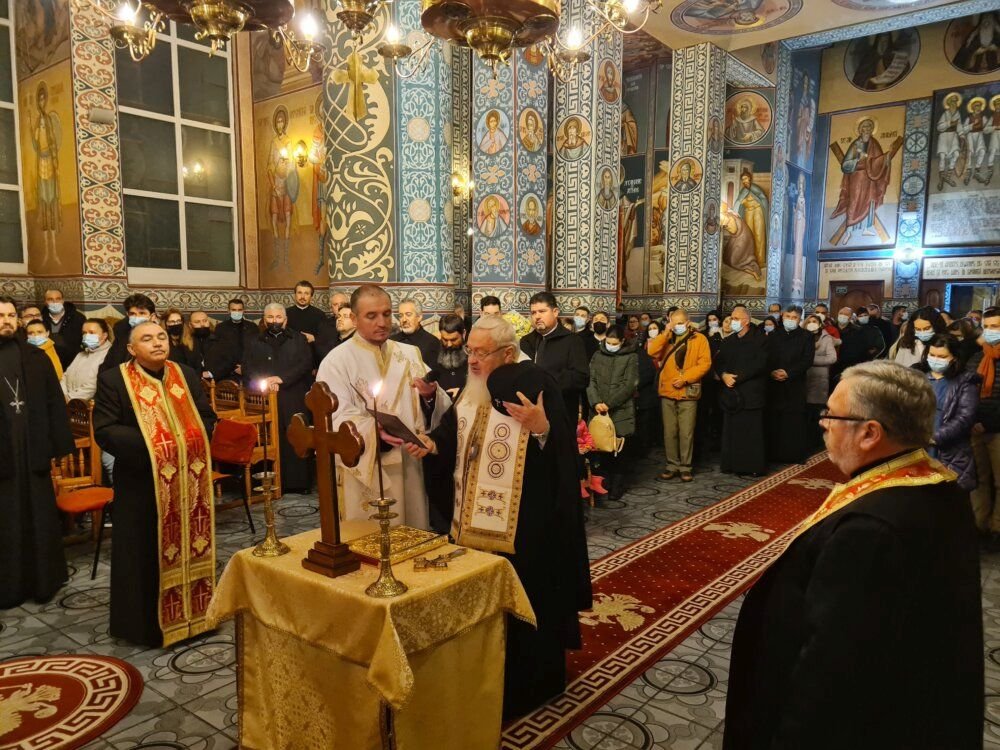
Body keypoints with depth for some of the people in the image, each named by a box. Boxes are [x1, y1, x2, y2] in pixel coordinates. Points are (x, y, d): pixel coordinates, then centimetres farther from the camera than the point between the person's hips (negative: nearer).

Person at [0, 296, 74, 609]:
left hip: (33, 452, 1)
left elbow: (54, 403, 4)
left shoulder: (36, 357, 5)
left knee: (40, 518, 10)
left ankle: (43, 580, 24)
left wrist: (59, 445, -3)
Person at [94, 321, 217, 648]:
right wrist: (149, 446, -20)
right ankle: (147, 622, 18)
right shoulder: (113, 380, -5)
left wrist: (192, 440, -9)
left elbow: (208, 418, 10)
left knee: (192, 546, 13)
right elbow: (104, 430, -11)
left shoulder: (187, 375, 8)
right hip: (142, 483, -4)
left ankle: (194, 613, 28)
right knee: (147, 554, 4)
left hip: (190, 481, 4)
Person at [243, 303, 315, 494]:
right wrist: (263, 382, -12)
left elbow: (306, 363, -1)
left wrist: (282, 378, -12)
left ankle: (298, 482, 1)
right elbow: (248, 370, 7)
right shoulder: (254, 342, 18)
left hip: (294, 400, -1)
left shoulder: (298, 339, 13)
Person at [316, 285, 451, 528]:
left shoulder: (410, 354, 8)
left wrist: (430, 395, -20)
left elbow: (440, 407, 2)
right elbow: (338, 419, -15)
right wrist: (375, 431, -32)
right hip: (365, 470, -4)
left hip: (410, 467, 4)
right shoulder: (336, 361, -5)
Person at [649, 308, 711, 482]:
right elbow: (652, 352, -6)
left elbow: (705, 363, -6)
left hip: (688, 393, -3)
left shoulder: (699, 339, 2)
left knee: (686, 433, -1)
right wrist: (666, 333, -11)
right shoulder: (666, 339, 11)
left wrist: (685, 378, -14)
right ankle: (672, 465, 17)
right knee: (669, 432, 7)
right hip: (667, 393, 3)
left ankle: (685, 467, 10)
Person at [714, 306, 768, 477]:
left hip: (751, 392, -5)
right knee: (731, 430, 4)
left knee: (752, 431, -2)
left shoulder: (759, 339, -1)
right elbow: (718, 362, 11)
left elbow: (759, 364, -12)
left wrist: (737, 377, -15)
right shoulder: (727, 341, 17)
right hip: (731, 392, 5)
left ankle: (754, 466, 5)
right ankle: (732, 465, 11)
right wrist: (724, 375, -10)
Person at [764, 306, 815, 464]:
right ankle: (774, 454, 6)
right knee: (773, 420, 0)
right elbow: (766, 358, 7)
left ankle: (795, 454, 4)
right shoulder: (773, 336, 14)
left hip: (795, 385, -2)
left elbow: (807, 360, -4)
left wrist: (788, 373, -14)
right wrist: (771, 372, -12)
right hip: (774, 384, 2)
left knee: (794, 421, -3)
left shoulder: (806, 337, 6)